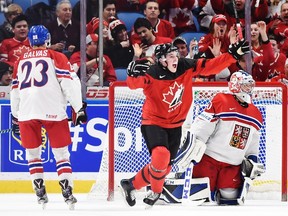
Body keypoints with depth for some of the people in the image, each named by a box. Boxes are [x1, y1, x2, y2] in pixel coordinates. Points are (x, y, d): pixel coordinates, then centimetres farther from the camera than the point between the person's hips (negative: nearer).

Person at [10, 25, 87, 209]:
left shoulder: (21, 61, 19)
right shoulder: (56, 57, 7)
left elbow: (15, 90, 24)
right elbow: (69, 82, -2)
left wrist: (15, 117, 33)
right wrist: (78, 108, 0)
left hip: (26, 112, 3)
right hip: (53, 111, -2)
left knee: (33, 153, 15)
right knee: (61, 152, 5)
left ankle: (40, 193, 7)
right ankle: (67, 193, -6)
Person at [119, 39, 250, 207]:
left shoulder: (186, 67, -11)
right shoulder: (152, 74, -24)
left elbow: (210, 66, -8)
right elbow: (134, 84, -39)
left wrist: (233, 55, -16)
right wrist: (134, 73, -61)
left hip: (175, 124, 6)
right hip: (153, 122, -6)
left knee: (165, 166, 9)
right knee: (161, 156, -28)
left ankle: (131, 184, 30)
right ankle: (156, 191, -2)